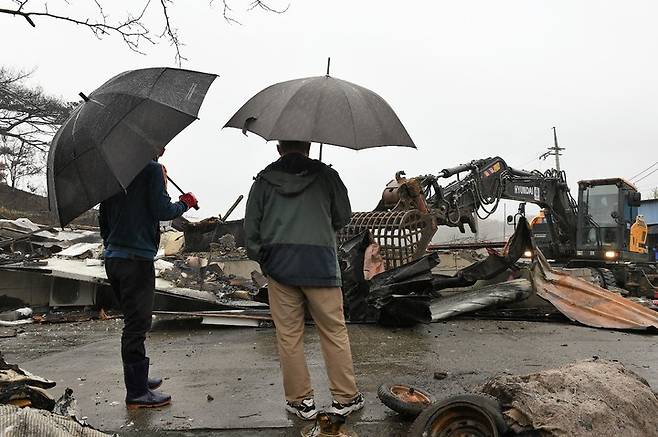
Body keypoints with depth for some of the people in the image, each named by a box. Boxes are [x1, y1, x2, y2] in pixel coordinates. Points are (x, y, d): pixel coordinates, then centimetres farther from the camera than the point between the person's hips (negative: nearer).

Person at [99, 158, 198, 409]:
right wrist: (185, 203, 5)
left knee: (134, 322, 19)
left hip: (112, 257, 8)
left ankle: (138, 379, 31)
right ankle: (137, 393, 5)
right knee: (137, 325, -2)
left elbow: (103, 216, 19)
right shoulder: (152, 169, -8)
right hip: (138, 258, -8)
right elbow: (162, 211, -14)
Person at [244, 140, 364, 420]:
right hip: (321, 263, -1)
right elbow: (343, 217, 10)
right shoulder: (326, 175, 4)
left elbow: (250, 226, 6)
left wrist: (260, 257, 18)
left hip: (279, 266, 1)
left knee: (289, 336, 9)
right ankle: (345, 398, 17)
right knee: (334, 333, 9)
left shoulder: (263, 181, 7)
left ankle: (301, 401, 17)